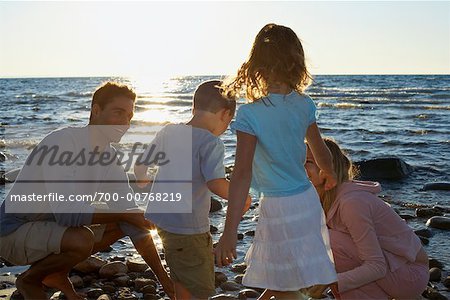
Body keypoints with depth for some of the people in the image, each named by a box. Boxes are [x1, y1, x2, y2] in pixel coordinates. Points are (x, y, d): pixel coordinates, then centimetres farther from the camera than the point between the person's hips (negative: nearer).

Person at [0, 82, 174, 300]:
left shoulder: (110, 159, -2)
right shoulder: (62, 143, -25)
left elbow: (133, 218, -2)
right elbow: (66, 212, -34)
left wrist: (163, 277, -6)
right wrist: (124, 215, -23)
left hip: (52, 224, 8)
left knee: (120, 224, 3)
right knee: (82, 240, -32)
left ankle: (56, 273, 10)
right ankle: (29, 280, -2)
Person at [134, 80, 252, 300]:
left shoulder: (168, 131, 4)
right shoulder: (211, 142, -16)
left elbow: (140, 165, 12)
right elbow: (216, 183, -28)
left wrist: (141, 180, 34)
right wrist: (241, 198, -10)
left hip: (160, 218, 8)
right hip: (188, 228, -8)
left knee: (182, 282, 26)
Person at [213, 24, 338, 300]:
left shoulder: (250, 114, -20)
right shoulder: (305, 104, -3)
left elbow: (242, 175, -24)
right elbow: (321, 152, 10)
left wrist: (229, 234, -23)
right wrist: (330, 175, 32)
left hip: (279, 207, -6)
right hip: (308, 199, 6)